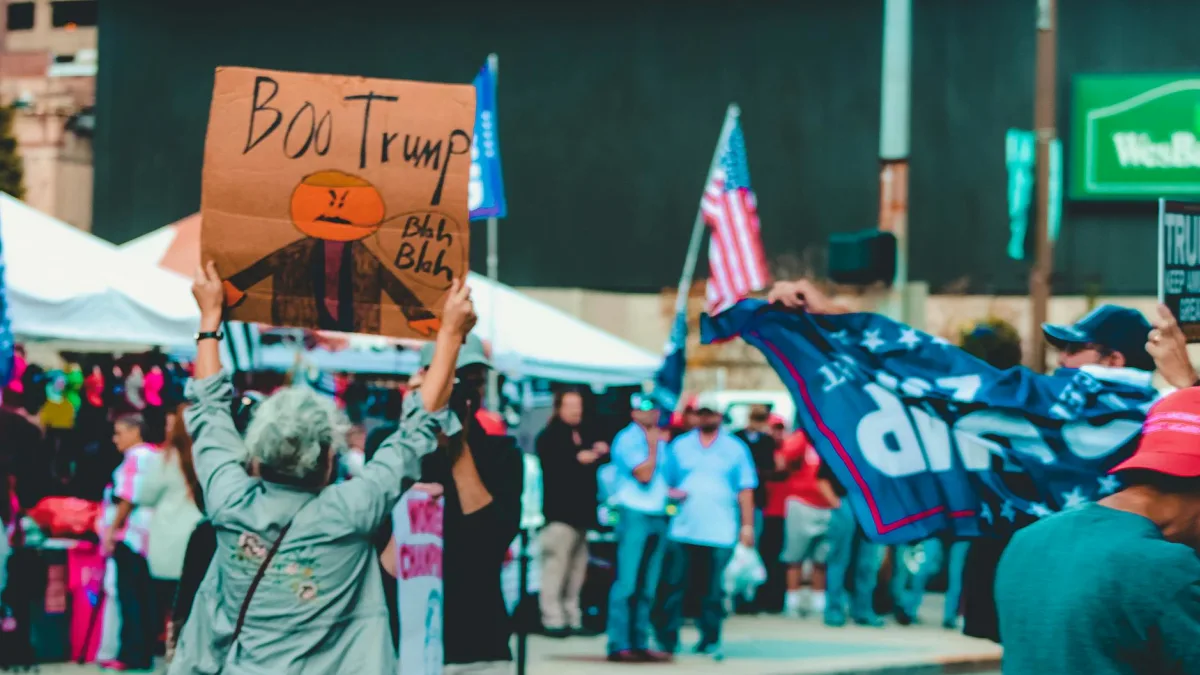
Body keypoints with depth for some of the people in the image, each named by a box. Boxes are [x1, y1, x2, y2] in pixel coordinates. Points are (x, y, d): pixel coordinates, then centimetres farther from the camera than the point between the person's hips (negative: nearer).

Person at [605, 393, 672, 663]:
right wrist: (653, 446, -10)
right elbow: (644, 474, -18)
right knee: (627, 585, -9)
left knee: (647, 587, 9)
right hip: (635, 514, -8)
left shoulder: (660, 441, 17)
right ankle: (619, 646, -8)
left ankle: (639, 644, 12)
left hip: (658, 517, 8)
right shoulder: (627, 439, -8)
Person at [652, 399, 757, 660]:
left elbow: (745, 491, 7)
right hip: (682, 530, 1)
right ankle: (667, 640, 5)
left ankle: (710, 640, 10)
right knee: (672, 586, -2)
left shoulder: (735, 449, 8)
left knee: (713, 590, 1)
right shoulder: (679, 446, 12)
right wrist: (671, 494, -9)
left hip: (719, 534, -1)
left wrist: (747, 525, 1)